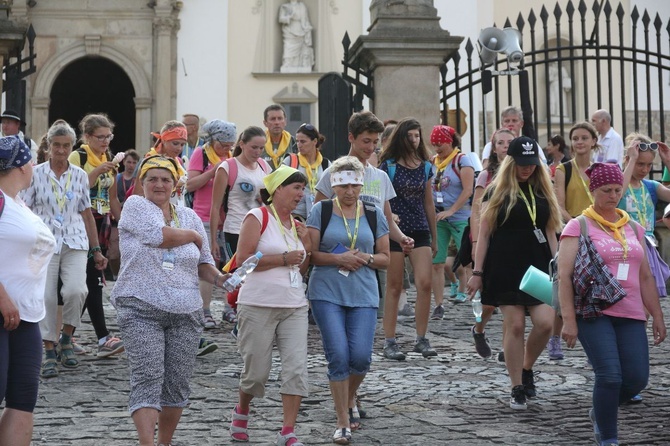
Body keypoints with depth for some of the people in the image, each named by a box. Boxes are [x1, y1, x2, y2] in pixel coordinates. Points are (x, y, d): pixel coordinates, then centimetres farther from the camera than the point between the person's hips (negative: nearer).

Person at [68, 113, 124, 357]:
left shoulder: (109, 159, 14)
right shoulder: (77, 157, -6)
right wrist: (97, 172, -22)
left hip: (102, 224, 7)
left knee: (90, 281, 7)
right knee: (93, 281, -13)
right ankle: (104, 338, -15)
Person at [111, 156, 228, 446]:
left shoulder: (190, 216, 14)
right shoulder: (135, 205, 1)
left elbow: (203, 262, 18)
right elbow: (159, 236, -16)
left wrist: (218, 279, -3)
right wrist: (193, 235, 1)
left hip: (185, 312, 4)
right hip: (141, 309, -4)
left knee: (178, 382, 5)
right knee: (148, 378, -14)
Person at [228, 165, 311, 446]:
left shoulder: (297, 224, 15)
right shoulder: (258, 217, -5)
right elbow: (244, 259, -14)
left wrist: (307, 245, 4)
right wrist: (284, 258, -13)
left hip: (294, 306, 6)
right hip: (258, 305, -5)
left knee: (296, 367, -7)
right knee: (257, 369, 4)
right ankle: (241, 412, 33)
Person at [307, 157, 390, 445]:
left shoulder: (374, 214, 10)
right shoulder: (321, 211, 2)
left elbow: (385, 258, 12)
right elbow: (309, 254, -1)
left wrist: (366, 259, -8)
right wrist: (339, 259, -15)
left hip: (363, 295, 2)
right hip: (327, 294, -2)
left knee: (361, 357, -6)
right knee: (338, 356, -9)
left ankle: (349, 400, 26)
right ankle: (343, 422, 4)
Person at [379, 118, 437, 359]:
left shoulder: (425, 167, 10)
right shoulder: (389, 165, 0)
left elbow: (429, 204, 16)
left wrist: (434, 238, 18)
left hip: (420, 231, 3)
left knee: (425, 283, -8)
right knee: (394, 287, 1)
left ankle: (421, 339, 3)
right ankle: (389, 342, 8)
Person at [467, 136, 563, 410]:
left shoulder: (543, 191, 12)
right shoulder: (497, 192, 1)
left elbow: (550, 232, 15)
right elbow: (483, 233, 0)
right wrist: (477, 272, -4)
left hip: (538, 267, 3)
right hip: (505, 269, -3)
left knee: (545, 323, -9)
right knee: (515, 326, -4)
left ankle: (527, 369, 17)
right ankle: (518, 389, 7)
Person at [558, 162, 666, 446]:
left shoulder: (633, 229, 16)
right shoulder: (578, 227, 1)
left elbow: (645, 277, 20)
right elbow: (564, 276, -5)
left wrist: (657, 316, 15)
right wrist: (568, 320, -12)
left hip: (630, 315, 5)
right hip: (594, 313, -5)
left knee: (637, 378, -4)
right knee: (610, 376, -15)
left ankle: (601, 412, 26)